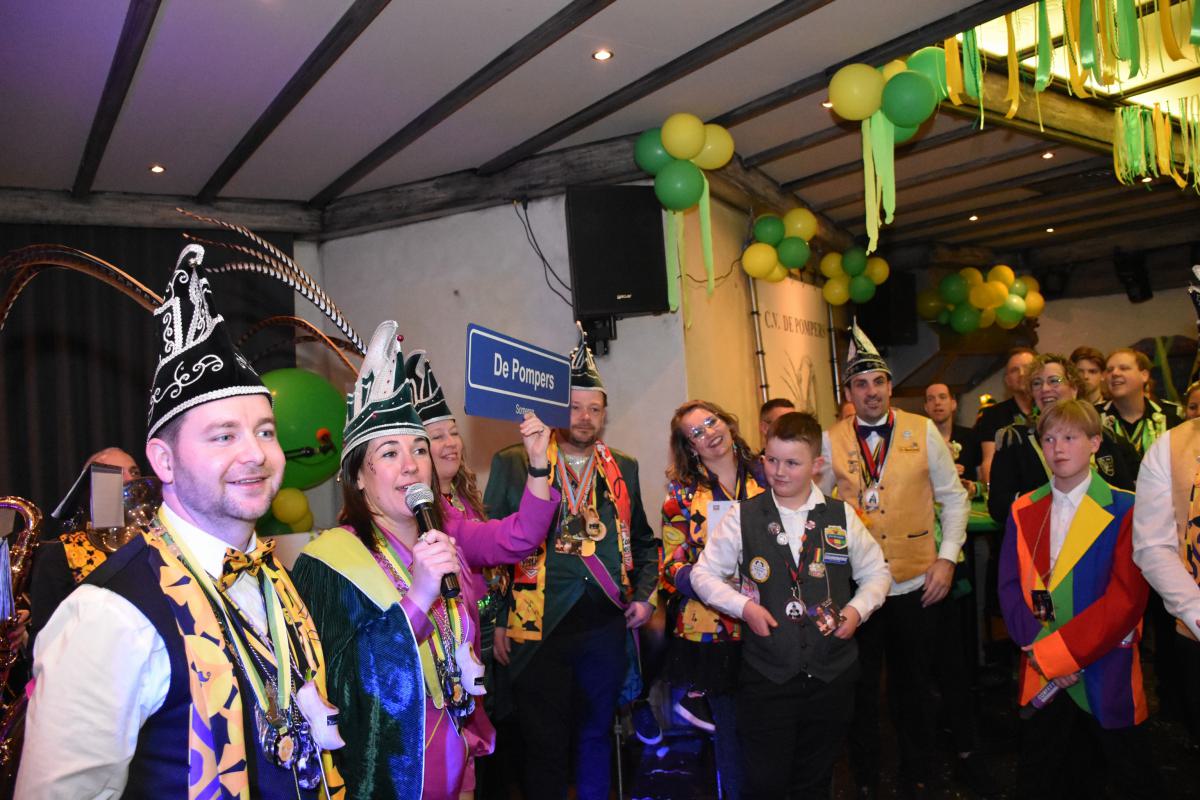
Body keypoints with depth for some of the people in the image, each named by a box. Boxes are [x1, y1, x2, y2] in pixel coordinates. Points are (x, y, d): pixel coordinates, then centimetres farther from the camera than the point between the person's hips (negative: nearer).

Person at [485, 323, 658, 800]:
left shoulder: (624, 469, 10)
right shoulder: (513, 463, -1)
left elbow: (643, 541, 19)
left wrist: (644, 595, 5)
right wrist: (496, 620, -5)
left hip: (606, 625, 4)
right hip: (538, 628, -3)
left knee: (596, 736, 16)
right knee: (545, 744, 6)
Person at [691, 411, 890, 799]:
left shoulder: (842, 516, 0)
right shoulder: (742, 518, -4)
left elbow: (876, 572, 11)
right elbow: (704, 574, 2)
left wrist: (858, 609, -6)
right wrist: (743, 606, -12)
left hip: (833, 675, 2)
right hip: (766, 677, -2)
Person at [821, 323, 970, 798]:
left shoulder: (923, 431, -1)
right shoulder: (831, 441, -2)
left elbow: (953, 497, 3)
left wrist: (947, 558, -4)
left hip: (918, 584, 1)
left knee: (913, 685, 16)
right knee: (861, 687, 12)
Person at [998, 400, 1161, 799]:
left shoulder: (1125, 511, -7)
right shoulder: (1024, 511, 6)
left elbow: (1126, 598, -15)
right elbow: (1010, 587, 2)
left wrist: (1059, 653, -17)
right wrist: (1037, 647, -13)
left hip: (1106, 674, -3)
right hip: (1041, 676, 3)